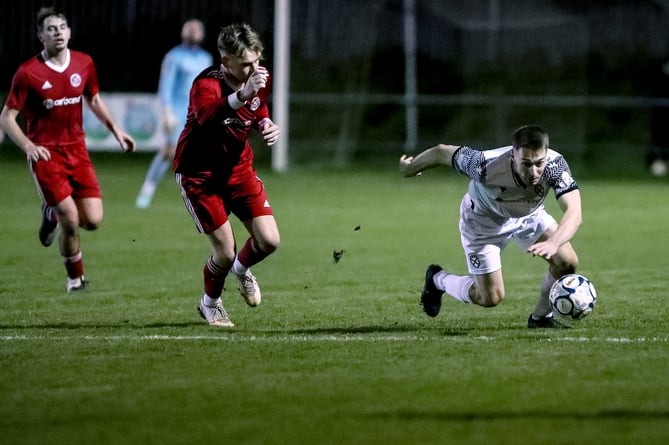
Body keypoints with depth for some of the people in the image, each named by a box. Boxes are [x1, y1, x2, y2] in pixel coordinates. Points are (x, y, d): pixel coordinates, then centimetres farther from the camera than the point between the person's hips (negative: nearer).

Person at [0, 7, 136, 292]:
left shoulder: (84, 64, 1)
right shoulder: (28, 73, -12)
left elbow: (94, 100, 20)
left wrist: (116, 130, 11)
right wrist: (29, 146, -22)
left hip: (77, 149, 4)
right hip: (45, 153, -4)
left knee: (93, 220, -6)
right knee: (70, 221, -13)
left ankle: (53, 213, 28)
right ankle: (75, 278, 13)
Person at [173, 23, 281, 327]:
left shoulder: (261, 78, -8)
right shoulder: (206, 84, -28)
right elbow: (207, 118, -52)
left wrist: (267, 125, -9)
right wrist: (241, 95, -68)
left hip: (238, 167, 6)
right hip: (199, 174, -6)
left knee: (269, 241, -5)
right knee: (225, 252, -7)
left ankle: (241, 269, 32)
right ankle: (210, 304, 25)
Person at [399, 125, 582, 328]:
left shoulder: (555, 165, -37)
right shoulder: (487, 166, -43)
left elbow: (574, 212, -47)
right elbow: (441, 152, -26)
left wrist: (553, 243, -67)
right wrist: (410, 168, -7)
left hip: (529, 214, 3)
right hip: (483, 218, -3)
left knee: (567, 263, -13)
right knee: (490, 298, -3)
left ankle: (541, 317, 15)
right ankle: (437, 279, 28)